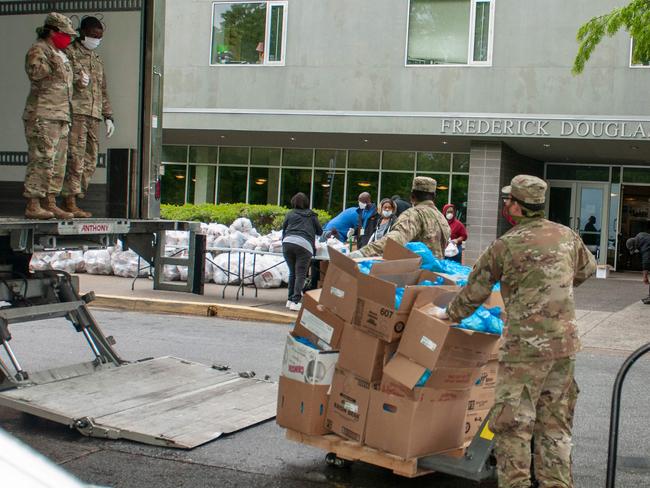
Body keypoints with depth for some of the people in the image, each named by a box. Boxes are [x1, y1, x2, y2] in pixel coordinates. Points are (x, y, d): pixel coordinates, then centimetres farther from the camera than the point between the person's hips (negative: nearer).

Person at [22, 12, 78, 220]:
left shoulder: (60, 54, 23)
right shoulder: (38, 50, -5)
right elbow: (34, 72, -22)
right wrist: (52, 64, -30)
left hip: (60, 116, 10)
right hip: (42, 116, -10)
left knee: (58, 162, 10)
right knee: (42, 160, -12)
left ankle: (50, 203, 15)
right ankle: (32, 205, -11)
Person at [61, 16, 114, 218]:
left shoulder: (97, 59, 26)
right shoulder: (69, 52, 4)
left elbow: (103, 92, 28)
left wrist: (108, 116, 21)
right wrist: (77, 81, -22)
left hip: (94, 116, 7)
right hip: (75, 112, -7)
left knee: (90, 161, 2)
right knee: (75, 158, -13)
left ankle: (73, 201, 4)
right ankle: (69, 203, -12)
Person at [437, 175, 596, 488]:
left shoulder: (504, 246, -8)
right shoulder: (566, 235, 6)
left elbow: (475, 292, 2)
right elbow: (587, 269, 26)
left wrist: (450, 315, 19)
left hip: (526, 347, -6)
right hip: (565, 344, 6)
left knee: (513, 423, 1)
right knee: (555, 422, 14)